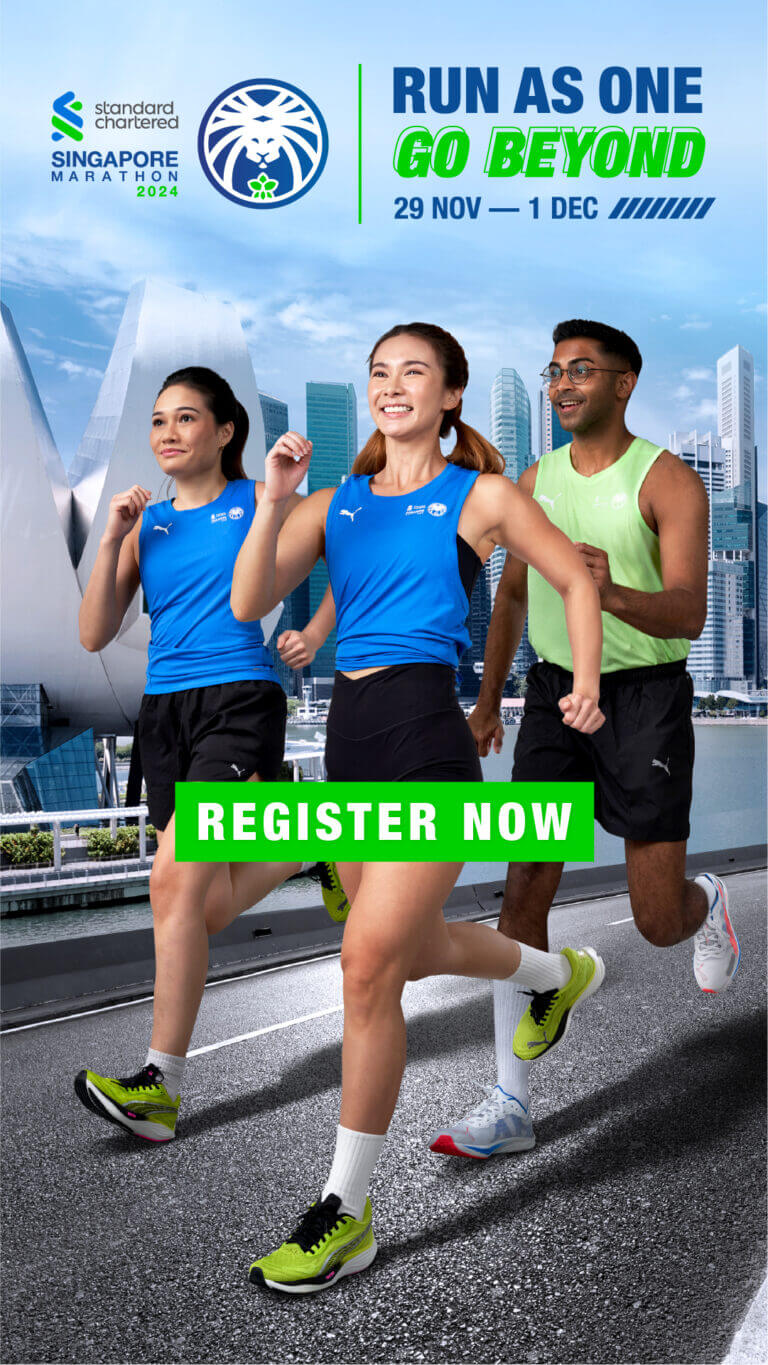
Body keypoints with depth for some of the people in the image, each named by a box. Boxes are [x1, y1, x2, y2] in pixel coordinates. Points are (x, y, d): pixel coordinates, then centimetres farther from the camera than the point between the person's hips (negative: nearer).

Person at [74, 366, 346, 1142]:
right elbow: (95, 636, 6)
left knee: (176, 880, -19)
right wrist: (112, 539, -2)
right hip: (164, 710, 6)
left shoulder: (257, 502, 3)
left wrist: (311, 639, -5)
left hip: (239, 699, -6)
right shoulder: (148, 523, 13)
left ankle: (160, 1086, -12)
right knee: (208, 907, 8)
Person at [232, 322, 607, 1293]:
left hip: (426, 731, -6)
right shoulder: (336, 503, 14)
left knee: (369, 960, -13)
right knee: (415, 950, 20)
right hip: (349, 733, 6)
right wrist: (273, 499, -7)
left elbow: (577, 581, 15)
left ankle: (345, 1214, 1)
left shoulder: (480, 496, 5)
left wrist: (586, 685, 7)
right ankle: (560, 974, 51)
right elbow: (249, 604, 2)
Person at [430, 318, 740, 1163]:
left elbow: (688, 615, -19)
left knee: (657, 922, 0)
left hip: (644, 695, -4)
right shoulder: (536, 481, 9)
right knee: (525, 888, -6)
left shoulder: (668, 481, -8)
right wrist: (488, 700, 19)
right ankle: (510, 1105, 1)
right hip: (555, 690, 4)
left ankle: (706, 905, 40)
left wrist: (612, 593, -40)